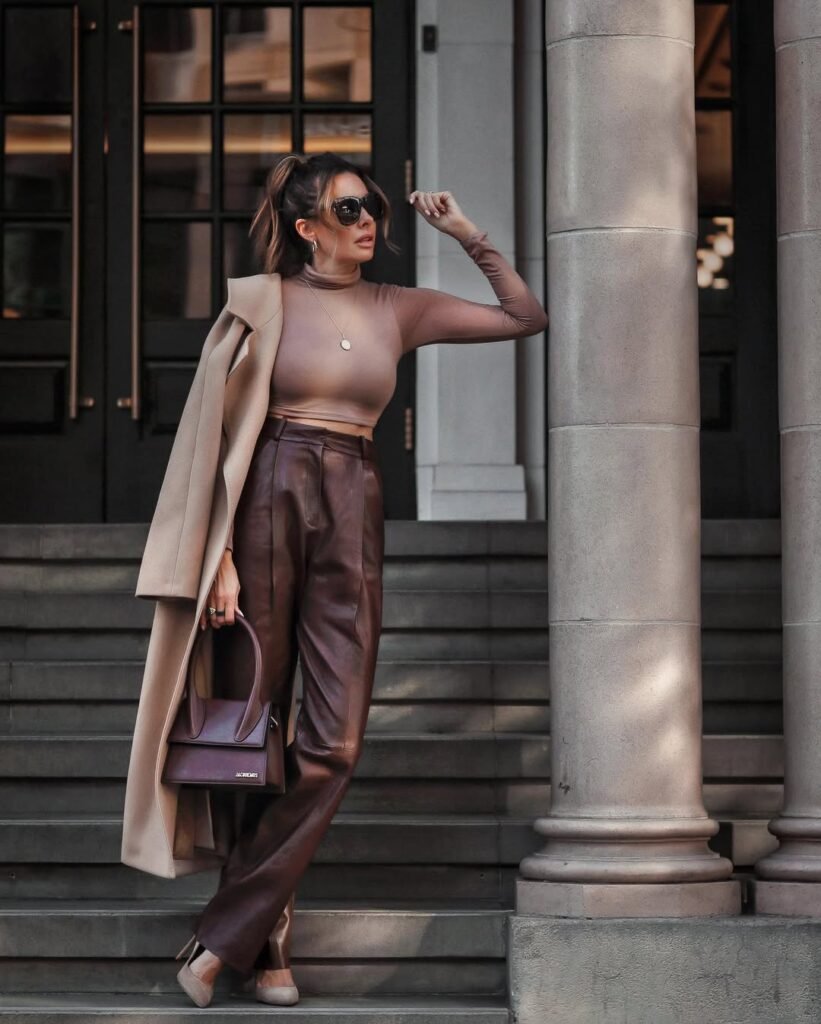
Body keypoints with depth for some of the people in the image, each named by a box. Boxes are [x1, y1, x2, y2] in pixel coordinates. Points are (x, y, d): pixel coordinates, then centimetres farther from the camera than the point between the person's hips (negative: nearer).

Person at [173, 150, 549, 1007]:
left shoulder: (397, 310, 14)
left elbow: (528, 318, 19)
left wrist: (468, 236, 10)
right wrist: (222, 555, -11)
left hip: (352, 518, 3)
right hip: (268, 502, -3)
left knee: (333, 747, -7)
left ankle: (228, 934, -1)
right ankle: (262, 930, 14)